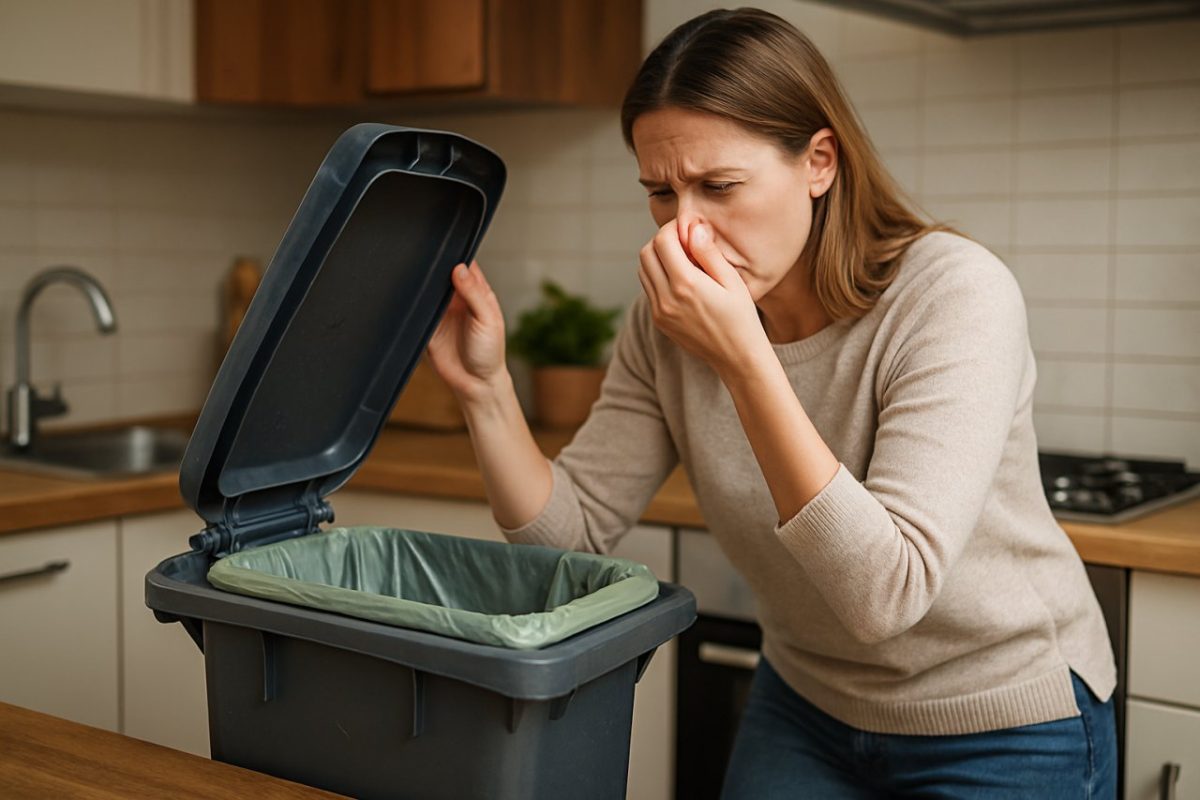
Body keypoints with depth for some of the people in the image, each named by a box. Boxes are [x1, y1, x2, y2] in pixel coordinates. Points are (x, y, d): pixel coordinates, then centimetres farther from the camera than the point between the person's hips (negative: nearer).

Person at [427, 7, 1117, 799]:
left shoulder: (953, 295, -28)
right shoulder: (670, 319, -12)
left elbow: (884, 594, -35)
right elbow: (571, 529, -9)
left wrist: (745, 362, -41)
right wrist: (485, 389, -24)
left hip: (1006, 727, -4)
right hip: (807, 706, 4)